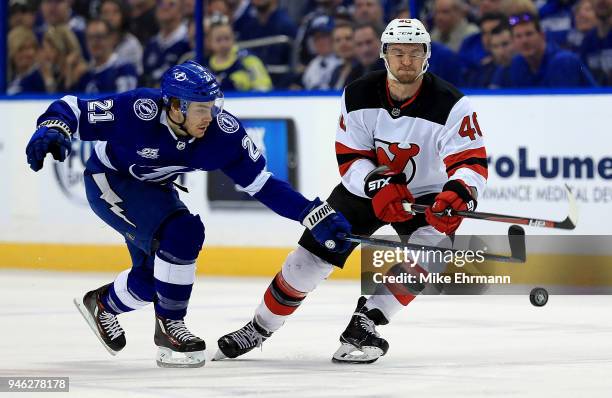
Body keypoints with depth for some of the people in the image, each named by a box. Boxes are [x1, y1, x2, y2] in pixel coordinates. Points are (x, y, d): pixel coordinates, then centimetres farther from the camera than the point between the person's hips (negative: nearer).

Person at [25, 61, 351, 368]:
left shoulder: (223, 132, -22)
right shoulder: (138, 112, -35)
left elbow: (262, 184, -16)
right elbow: (73, 110, -28)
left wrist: (318, 217, -23)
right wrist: (50, 131, -50)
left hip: (153, 188, 6)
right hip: (108, 181, -6)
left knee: (152, 279, 10)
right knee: (182, 233, -27)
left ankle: (101, 304, 42)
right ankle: (168, 326, -12)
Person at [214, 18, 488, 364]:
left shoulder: (450, 105, -25)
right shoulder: (359, 96, -15)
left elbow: (473, 165, -31)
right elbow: (350, 158, -14)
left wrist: (456, 194, -54)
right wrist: (378, 185, -35)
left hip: (426, 194, -2)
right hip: (367, 188, 2)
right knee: (312, 255, -2)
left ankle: (364, 325, -24)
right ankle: (259, 328, 18)